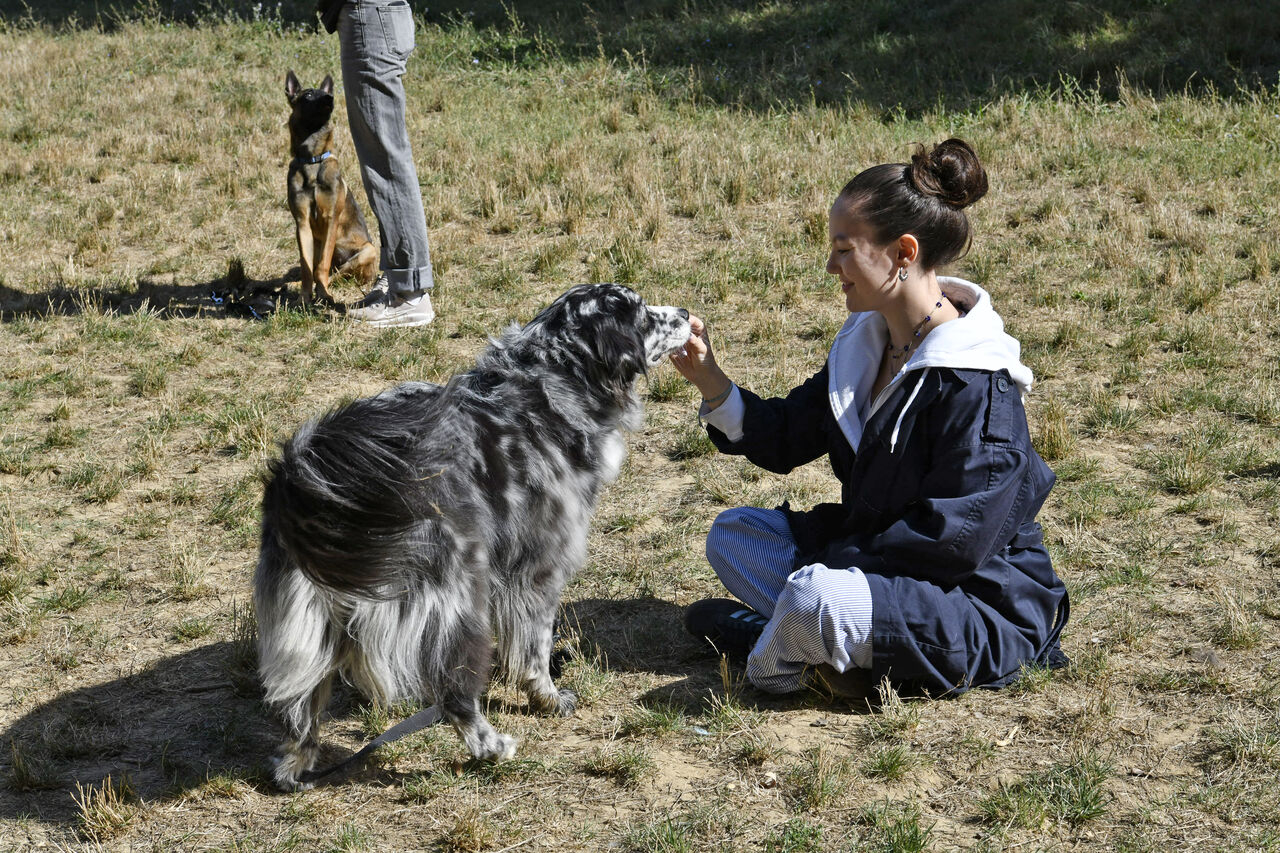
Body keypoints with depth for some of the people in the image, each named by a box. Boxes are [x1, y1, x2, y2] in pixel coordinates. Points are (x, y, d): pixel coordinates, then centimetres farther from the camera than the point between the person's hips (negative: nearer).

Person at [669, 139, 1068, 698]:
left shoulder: (975, 385, -24)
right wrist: (709, 380, -8)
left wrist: (831, 556, -18)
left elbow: (955, 538, -26)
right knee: (733, 535, 11)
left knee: (813, 598, -33)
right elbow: (785, 439, 7)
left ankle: (771, 668, -1)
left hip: (979, 605, -10)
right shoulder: (867, 342, 4)